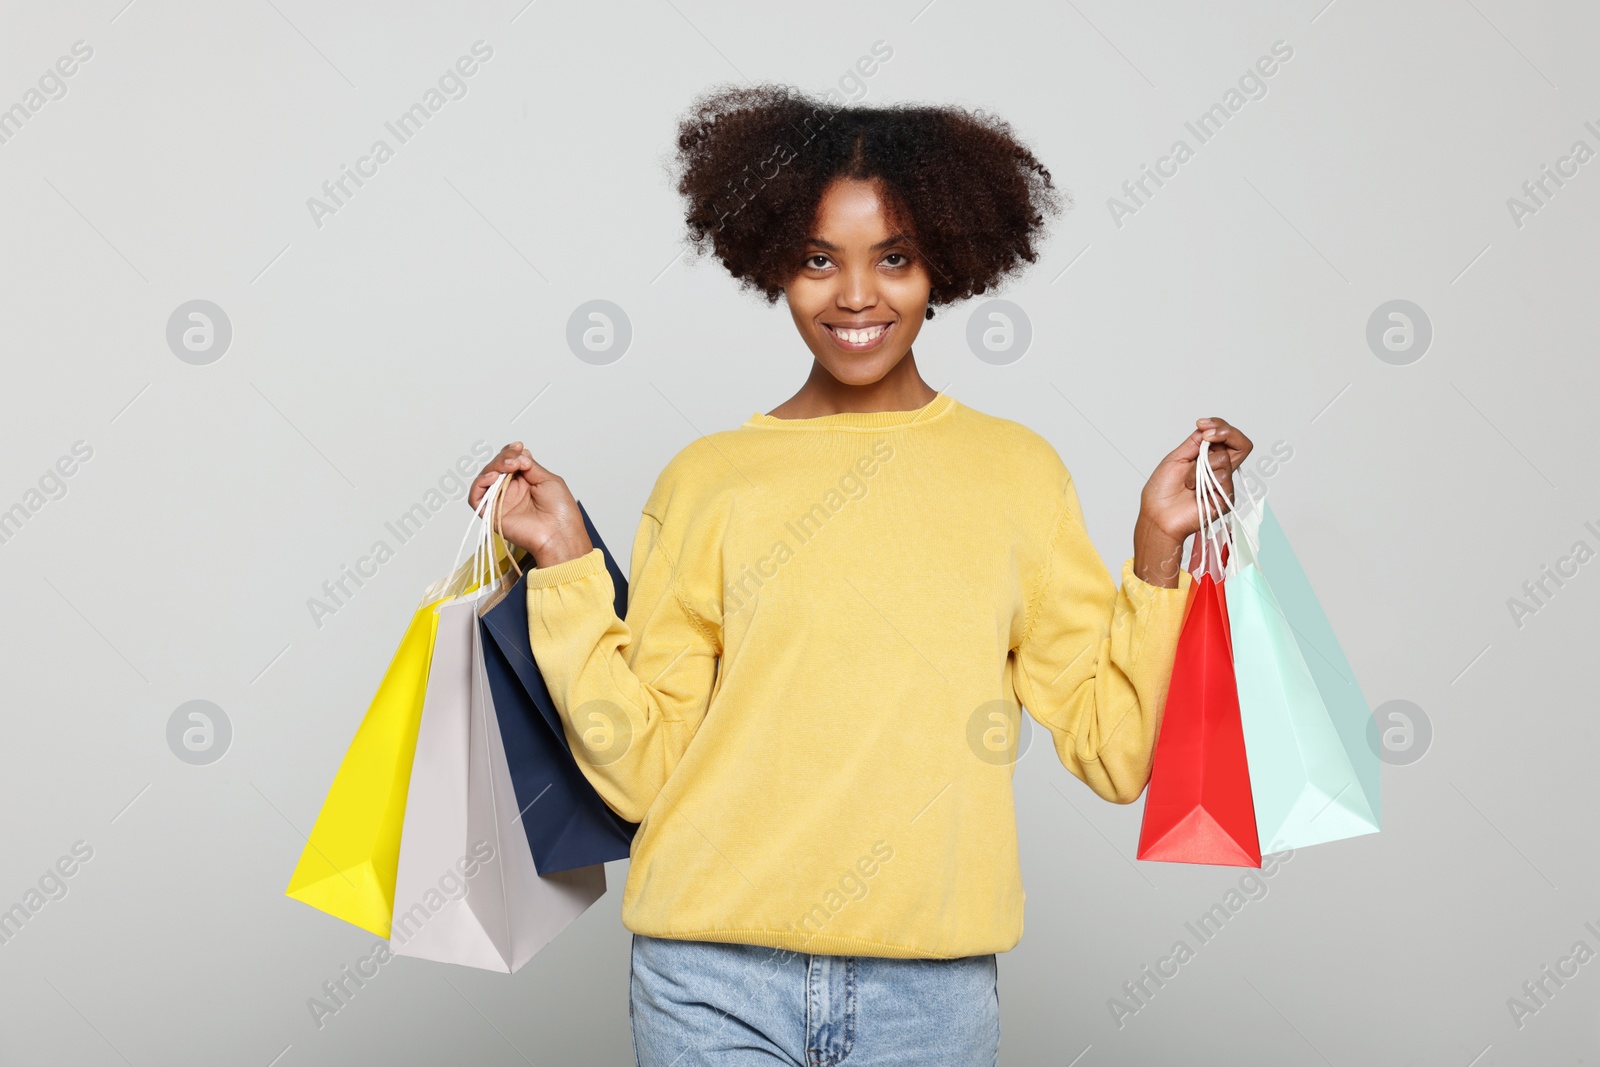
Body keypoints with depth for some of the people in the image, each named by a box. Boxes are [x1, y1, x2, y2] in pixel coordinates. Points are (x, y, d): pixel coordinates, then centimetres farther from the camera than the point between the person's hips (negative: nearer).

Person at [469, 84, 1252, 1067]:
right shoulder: (706, 480, 2)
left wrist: (1160, 546, -6)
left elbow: (1114, 751, 1)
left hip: (932, 986, 1)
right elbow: (642, 768, 0)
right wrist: (566, 567, -5)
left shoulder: (1020, 471, 4)